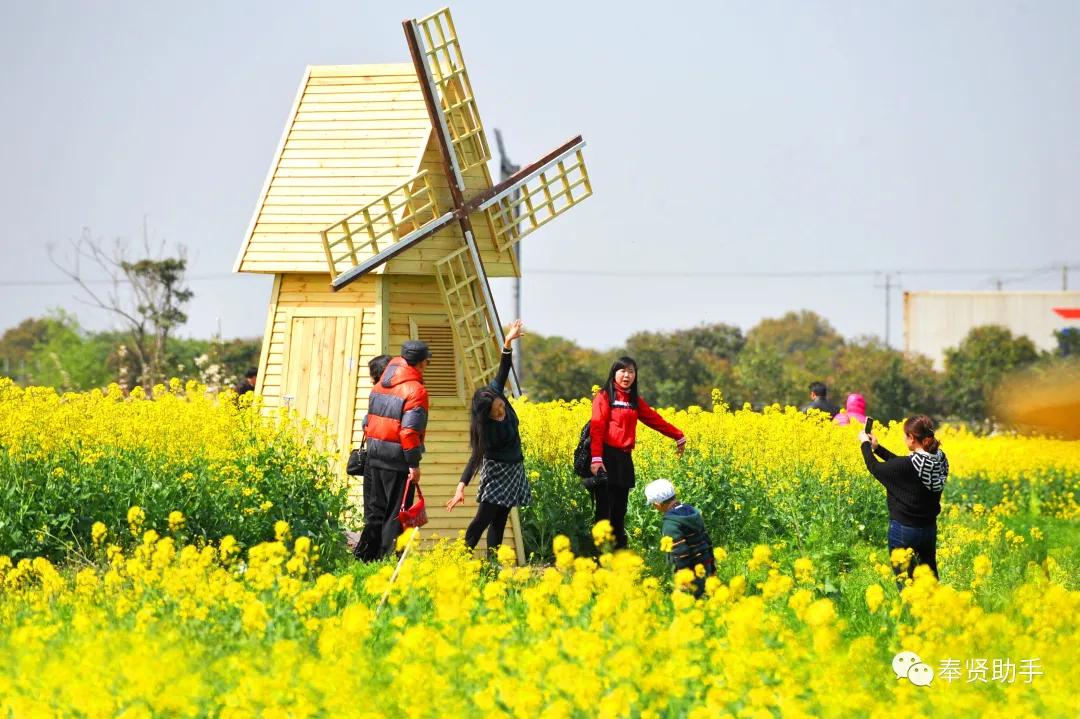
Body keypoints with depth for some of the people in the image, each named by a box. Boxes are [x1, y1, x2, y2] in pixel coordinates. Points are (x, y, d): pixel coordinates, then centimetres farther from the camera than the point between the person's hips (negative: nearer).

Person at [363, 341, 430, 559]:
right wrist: (414, 464, -15)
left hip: (375, 457, 7)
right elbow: (409, 430, -18)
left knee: (377, 510, 14)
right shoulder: (415, 390, -13)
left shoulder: (380, 386, 11)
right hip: (397, 459, -7)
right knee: (396, 513, -1)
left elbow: (369, 421, 15)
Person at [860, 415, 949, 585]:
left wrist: (865, 444, 6)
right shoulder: (939, 459, -3)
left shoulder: (909, 465, -25)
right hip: (930, 528, 7)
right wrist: (877, 447, 14)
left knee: (904, 579, 5)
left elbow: (875, 468, -10)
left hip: (904, 529, -7)